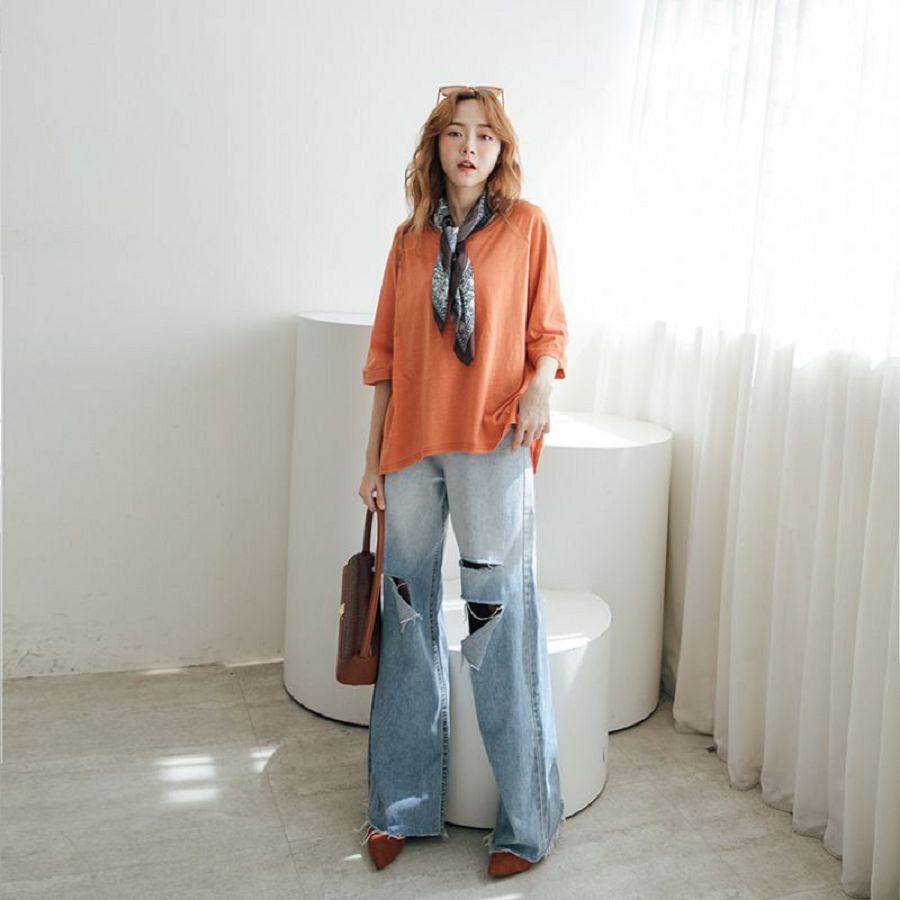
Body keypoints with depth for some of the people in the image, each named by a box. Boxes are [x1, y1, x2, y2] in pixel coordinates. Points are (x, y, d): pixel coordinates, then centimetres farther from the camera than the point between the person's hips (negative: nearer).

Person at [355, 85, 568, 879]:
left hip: (492, 441, -4)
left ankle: (527, 820, 11)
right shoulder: (411, 236, 14)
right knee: (408, 613, 8)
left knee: (499, 614, -5)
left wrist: (540, 386, -16)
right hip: (412, 444, 4)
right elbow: (386, 353, 14)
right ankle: (403, 803, 23)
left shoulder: (526, 224, 6)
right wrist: (374, 458, 11)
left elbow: (548, 331, 6)